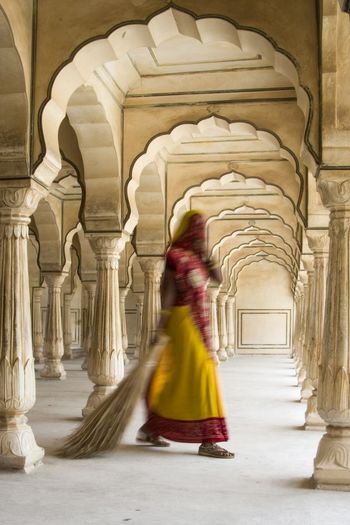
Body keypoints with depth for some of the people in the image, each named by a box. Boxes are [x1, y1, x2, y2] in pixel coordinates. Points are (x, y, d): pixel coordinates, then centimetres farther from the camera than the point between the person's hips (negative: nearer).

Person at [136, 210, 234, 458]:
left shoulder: (197, 258, 14)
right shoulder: (176, 255, -11)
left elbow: (219, 278, 5)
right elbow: (168, 289, -16)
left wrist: (204, 255, -4)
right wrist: (162, 324, -21)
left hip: (198, 322, 9)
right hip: (184, 319, -9)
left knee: (178, 377, 14)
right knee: (198, 375, -8)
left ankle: (150, 429, 25)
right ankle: (207, 441, -3)